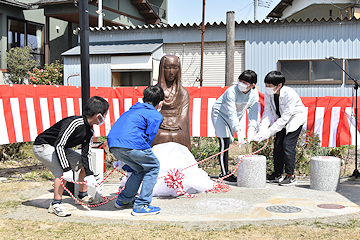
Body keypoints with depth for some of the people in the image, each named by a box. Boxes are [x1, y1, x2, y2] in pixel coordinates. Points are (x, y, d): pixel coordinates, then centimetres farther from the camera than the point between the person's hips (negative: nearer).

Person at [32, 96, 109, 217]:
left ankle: (83, 196, 19)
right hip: (42, 146, -9)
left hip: (60, 148, 9)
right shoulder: (75, 123, -32)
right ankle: (56, 205, -14)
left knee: (84, 164, 6)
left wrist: (89, 175, -14)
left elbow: (86, 154, -3)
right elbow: (59, 145, -36)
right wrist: (67, 169, -38)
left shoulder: (90, 131, -3)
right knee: (62, 170, -28)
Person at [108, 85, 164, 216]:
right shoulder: (156, 115, 11)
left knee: (140, 169, 26)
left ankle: (123, 200, 34)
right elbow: (148, 138, 5)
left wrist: (124, 160, 38)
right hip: (131, 143, -7)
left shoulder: (132, 110, 32)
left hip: (113, 144, 8)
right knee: (153, 167, 14)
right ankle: (141, 206, 10)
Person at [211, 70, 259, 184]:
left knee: (228, 143, 10)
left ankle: (225, 172, 21)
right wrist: (238, 131, -44)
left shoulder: (254, 94, -15)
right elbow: (232, 113, -36)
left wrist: (251, 130, -29)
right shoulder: (232, 91, -32)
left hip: (235, 117, 6)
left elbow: (253, 112, -16)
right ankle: (224, 174, -9)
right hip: (220, 114, -6)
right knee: (224, 143, -14)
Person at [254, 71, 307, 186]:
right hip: (281, 119, 7)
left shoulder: (290, 94, -34)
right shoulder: (268, 93, -15)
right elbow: (267, 112, -13)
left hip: (295, 117, -7)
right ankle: (277, 174, 17)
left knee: (288, 144, -16)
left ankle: (290, 176, -7)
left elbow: (284, 118, -33)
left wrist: (268, 133, -34)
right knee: (277, 145, 5)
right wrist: (262, 130, -27)